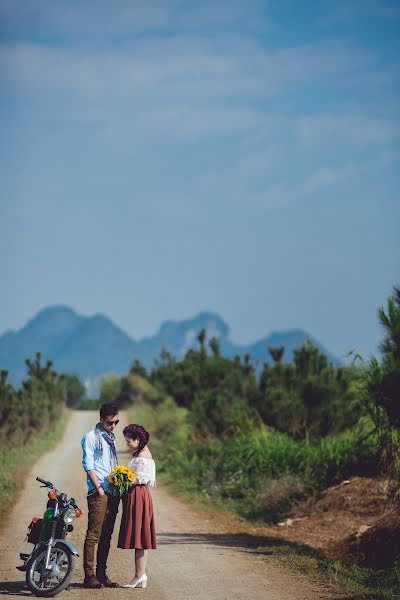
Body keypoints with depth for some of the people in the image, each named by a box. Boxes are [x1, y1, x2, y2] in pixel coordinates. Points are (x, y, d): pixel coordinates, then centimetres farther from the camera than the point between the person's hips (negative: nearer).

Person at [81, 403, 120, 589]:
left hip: (113, 493, 8)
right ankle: (89, 575, -8)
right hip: (98, 493, -7)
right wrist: (99, 488, -15)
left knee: (106, 536, 8)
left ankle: (101, 574, 12)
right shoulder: (91, 437, -2)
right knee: (93, 534, -9)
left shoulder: (111, 438, 21)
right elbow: (88, 465, -9)